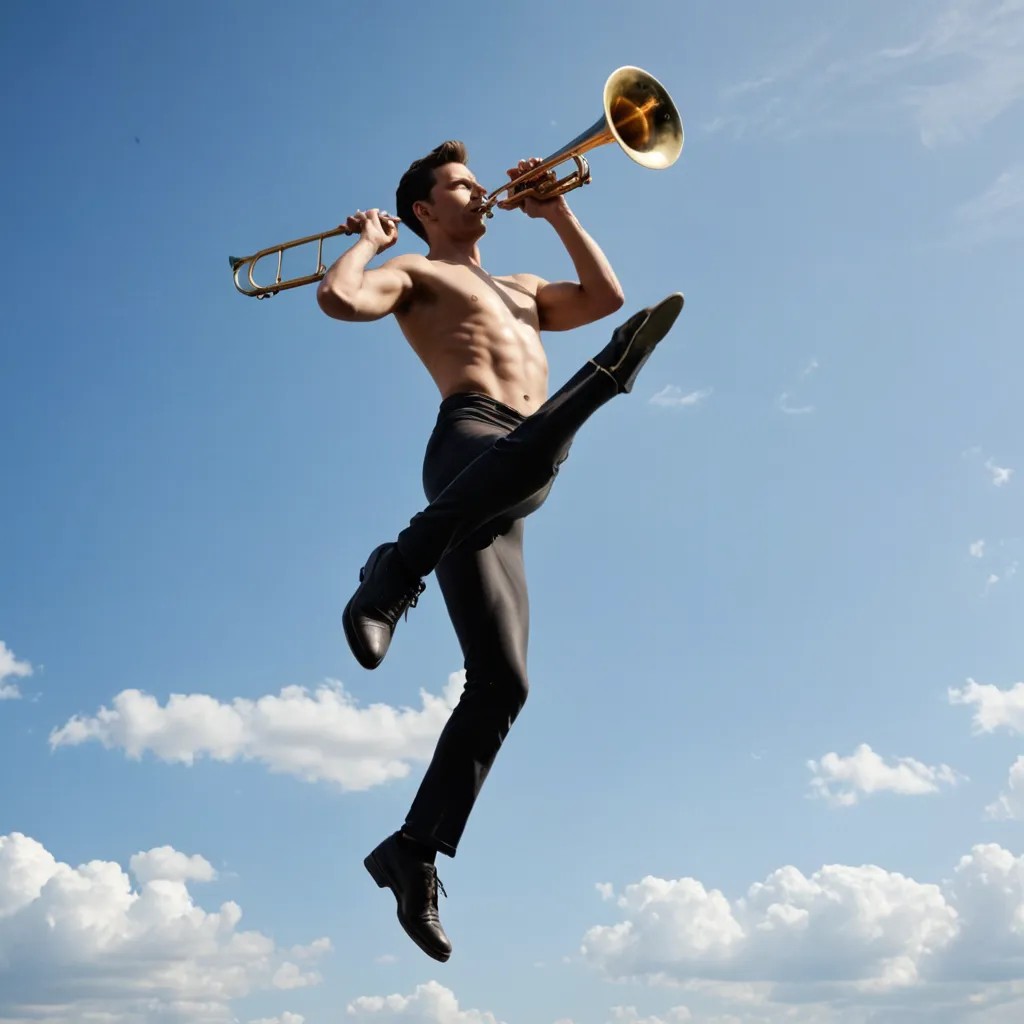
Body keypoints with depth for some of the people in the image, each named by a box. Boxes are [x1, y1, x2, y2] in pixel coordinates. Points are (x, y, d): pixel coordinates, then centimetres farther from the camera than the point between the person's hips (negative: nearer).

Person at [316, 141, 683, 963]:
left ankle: (413, 854, -3)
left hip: (505, 497, 6)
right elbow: (339, 298, -1)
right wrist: (368, 238, 16)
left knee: (501, 684, -6)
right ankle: (396, 571, -43)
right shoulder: (416, 274, 19)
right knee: (536, 446, -45)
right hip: (471, 439, -6)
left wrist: (556, 212, 30)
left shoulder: (522, 290, 40)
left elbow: (606, 295, 30)